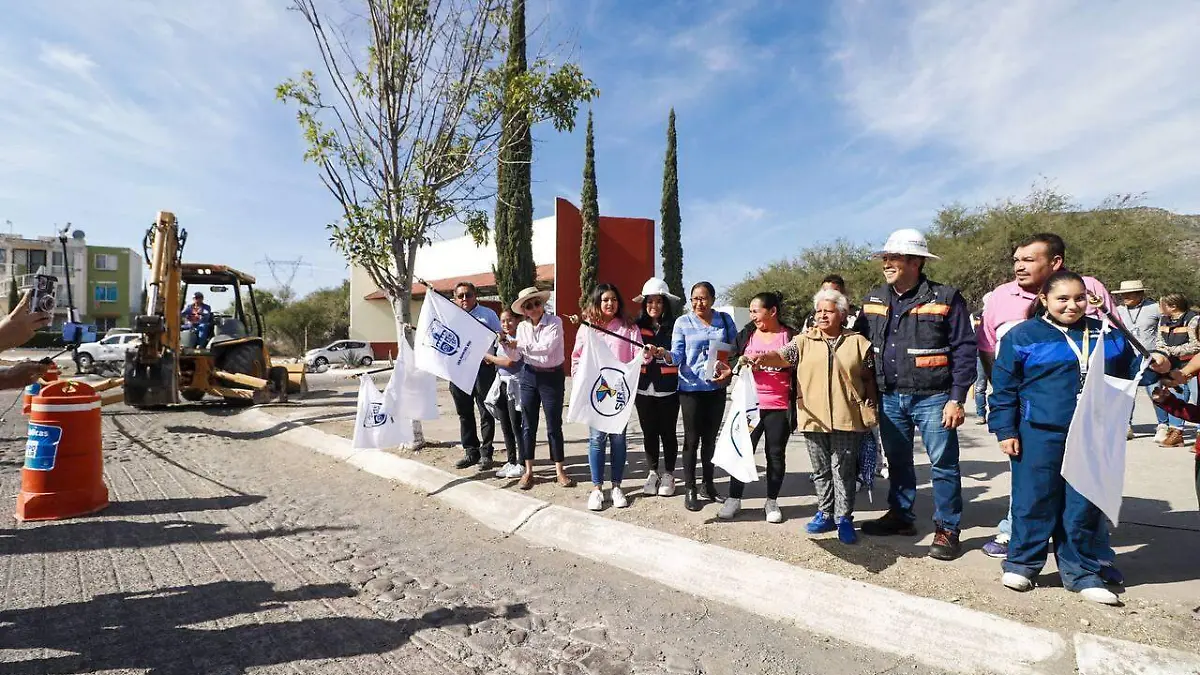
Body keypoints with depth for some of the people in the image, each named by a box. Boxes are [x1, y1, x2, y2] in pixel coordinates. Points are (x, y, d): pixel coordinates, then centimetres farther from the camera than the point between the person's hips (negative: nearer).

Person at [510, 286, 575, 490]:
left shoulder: (555, 322, -11)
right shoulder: (522, 327, 4)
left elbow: (547, 347, -27)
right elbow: (516, 356, 8)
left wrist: (520, 345, -25)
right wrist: (505, 344, -8)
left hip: (552, 377, -4)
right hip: (529, 376, 4)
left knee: (554, 425, 2)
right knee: (528, 425, 7)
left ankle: (559, 470, 16)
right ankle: (528, 471, 18)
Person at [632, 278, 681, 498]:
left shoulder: (674, 326, -2)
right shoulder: (637, 326, 3)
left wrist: (665, 353, -18)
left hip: (668, 389, -2)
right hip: (644, 389, 2)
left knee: (667, 432, 7)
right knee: (649, 433, 11)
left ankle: (668, 474, 23)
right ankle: (652, 473, 26)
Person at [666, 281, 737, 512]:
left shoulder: (725, 320, 4)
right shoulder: (683, 322, -3)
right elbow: (677, 355, -8)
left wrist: (730, 371, -7)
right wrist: (665, 355, -30)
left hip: (717, 387, 3)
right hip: (691, 388, -3)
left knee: (711, 438, 12)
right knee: (692, 439, 1)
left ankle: (708, 485, 26)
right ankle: (690, 490, 12)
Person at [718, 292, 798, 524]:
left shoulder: (790, 337, 1)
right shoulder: (746, 335, 9)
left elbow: (797, 367, 3)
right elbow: (733, 362, 12)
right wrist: (727, 368, -9)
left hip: (779, 408, -2)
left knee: (776, 454, 8)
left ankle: (772, 502, 22)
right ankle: (734, 499, 16)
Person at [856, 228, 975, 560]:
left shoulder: (945, 298, -7)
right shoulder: (874, 301, 8)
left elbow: (964, 350, -8)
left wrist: (957, 399, -12)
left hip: (933, 398, -5)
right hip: (890, 398, 5)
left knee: (944, 465, 4)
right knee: (897, 462, 16)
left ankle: (947, 529, 18)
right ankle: (900, 516, 31)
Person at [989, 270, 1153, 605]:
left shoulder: (1107, 335, 11)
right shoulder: (1022, 336, -2)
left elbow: (1131, 370, 24)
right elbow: (1003, 388, -1)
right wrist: (1006, 431, -5)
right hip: (1040, 435, -3)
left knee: (1084, 506, 10)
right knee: (1035, 500, 2)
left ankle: (1081, 572, 23)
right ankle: (1022, 562, 17)